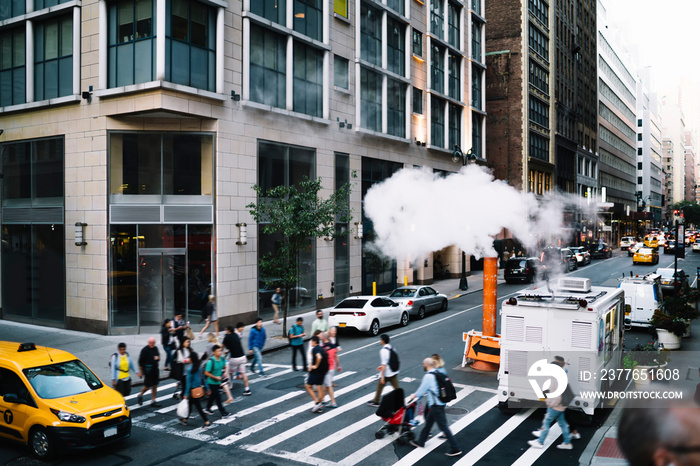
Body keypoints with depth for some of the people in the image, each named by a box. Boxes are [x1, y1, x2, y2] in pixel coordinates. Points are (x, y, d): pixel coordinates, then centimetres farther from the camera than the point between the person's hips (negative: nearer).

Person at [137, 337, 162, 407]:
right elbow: (140, 361, -8)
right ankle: (140, 395, 26)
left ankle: (153, 401, 15)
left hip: (155, 370, 6)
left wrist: (157, 357, -5)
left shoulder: (155, 348, 6)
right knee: (148, 386, -1)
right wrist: (140, 371, -7)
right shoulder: (145, 350, -11)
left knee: (155, 386, 7)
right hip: (148, 370, -6)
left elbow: (158, 356, 20)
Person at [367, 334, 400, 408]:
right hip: (394, 372, 7)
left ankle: (375, 402, 26)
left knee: (379, 387, 12)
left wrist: (382, 376, -18)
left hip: (386, 374, -7)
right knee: (396, 388, 10)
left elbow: (384, 365, -22)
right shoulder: (391, 348, 5)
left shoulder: (383, 350, -20)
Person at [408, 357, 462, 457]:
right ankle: (420, 442, 36)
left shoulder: (428, 376, -19)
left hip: (436, 405, -10)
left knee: (443, 426, -4)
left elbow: (422, 389, -10)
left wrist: (414, 396, 9)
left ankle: (455, 449, 0)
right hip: (441, 403, 10)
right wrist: (419, 395, 29)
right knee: (428, 421, 21)